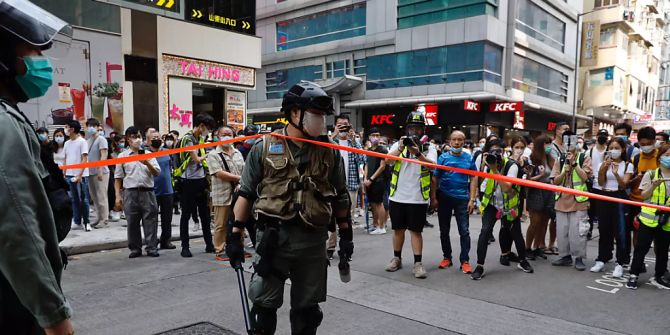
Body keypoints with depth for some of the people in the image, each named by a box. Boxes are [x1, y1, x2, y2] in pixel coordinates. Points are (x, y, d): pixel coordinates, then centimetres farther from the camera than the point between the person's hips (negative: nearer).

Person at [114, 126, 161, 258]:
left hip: (147, 191, 0)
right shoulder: (122, 156, 9)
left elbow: (157, 173, 4)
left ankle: (152, 248, 8)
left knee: (150, 221, 1)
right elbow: (118, 178, 8)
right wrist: (118, 196, 1)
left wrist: (147, 163, -14)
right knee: (132, 222, 5)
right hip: (130, 192, 0)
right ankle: (135, 248, 16)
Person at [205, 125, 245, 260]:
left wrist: (241, 184, -9)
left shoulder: (238, 153, 15)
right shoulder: (213, 155, -3)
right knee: (221, 225, 2)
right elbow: (219, 173, -14)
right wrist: (239, 178, -13)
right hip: (222, 195, -5)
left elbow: (244, 171, 10)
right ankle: (219, 251, 11)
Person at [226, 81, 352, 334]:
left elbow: (340, 197, 11)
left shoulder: (329, 151, 5)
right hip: (273, 238, -2)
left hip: (314, 241, 2)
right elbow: (246, 194, 1)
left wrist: (346, 234, 9)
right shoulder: (264, 147, -2)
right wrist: (235, 235, -2)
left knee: (307, 309, 14)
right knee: (264, 306, 8)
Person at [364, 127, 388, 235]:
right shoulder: (368, 150, 14)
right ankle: (375, 225, 20)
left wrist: (371, 179, -11)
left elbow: (382, 166, -9)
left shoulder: (382, 150, -5)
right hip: (369, 181, 6)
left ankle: (381, 228, 0)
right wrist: (365, 179, 2)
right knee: (372, 204, 10)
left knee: (379, 203, -5)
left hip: (378, 180, -6)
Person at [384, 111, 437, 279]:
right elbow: (388, 161, -10)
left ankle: (418, 264, 6)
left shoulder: (429, 148, 2)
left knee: (416, 231, 1)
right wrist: (400, 148, -26)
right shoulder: (398, 144, 7)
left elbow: (431, 165, -17)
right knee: (398, 229, 13)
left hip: (418, 198, -2)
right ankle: (397, 259, 26)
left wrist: (417, 153, -33)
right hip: (397, 196, 2)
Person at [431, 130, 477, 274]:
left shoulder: (469, 158, 1)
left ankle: (465, 260, 9)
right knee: (444, 230, 10)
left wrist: (472, 199, -4)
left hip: (462, 199, 0)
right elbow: (435, 178, -1)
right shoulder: (443, 157, -1)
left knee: (464, 231, -1)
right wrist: (433, 197, -8)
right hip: (444, 198, 0)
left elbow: (473, 179, 3)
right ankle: (447, 257, 24)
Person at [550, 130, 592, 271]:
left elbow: (584, 177, -11)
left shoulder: (584, 158, 0)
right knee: (562, 231, 8)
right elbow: (556, 181, 2)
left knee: (577, 232, -3)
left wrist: (574, 163, -13)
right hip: (562, 201, 4)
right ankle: (565, 256, 20)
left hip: (578, 201, -4)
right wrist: (566, 168, -11)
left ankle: (579, 258, 8)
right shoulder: (560, 160, 8)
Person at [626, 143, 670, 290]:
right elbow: (644, 196, -3)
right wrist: (654, 186, -20)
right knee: (642, 247, 1)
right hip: (649, 218, -3)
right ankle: (634, 275, 10)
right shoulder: (650, 174, -1)